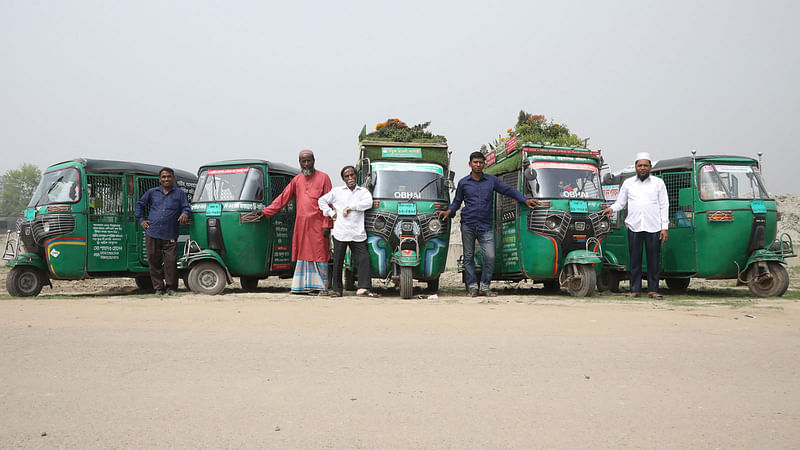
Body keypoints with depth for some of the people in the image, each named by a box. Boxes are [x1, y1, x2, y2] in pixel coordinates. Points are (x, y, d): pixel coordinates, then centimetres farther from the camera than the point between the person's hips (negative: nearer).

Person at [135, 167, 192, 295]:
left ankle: (171, 287, 5)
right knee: (154, 262, 3)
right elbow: (140, 204, 27)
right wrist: (140, 219, 18)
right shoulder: (152, 192, 15)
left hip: (170, 235, -2)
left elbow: (187, 207, 7)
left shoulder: (179, 193, 11)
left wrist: (185, 214, -16)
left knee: (171, 261, -8)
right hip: (152, 233, 2)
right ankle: (158, 288, 13)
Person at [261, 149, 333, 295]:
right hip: (301, 223, 5)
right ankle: (304, 285, 12)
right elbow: (283, 198, 17)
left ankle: (322, 287, 1)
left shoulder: (323, 177, 1)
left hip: (317, 224, -5)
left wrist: (326, 224, -11)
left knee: (319, 254, -3)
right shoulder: (297, 180, 15)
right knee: (303, 254, 6)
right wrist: (265, 212, 12)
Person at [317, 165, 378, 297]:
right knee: (338, 262, 3)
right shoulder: (336, 191, 13)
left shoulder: (363, 191, 12)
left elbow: (368, 203, -8)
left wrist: (351, 207, -11)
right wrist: (330, 213, 10)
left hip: (358, 234, 0)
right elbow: (322, 200, 22)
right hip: (340, 232, 0)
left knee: (364, 259, -9)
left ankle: (363, 288, -10)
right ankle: (336, 289, 12)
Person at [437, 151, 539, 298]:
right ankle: (472, 286, 12)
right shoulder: (463, 182, 10)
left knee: (490, 257, -9)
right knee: (468, 257, 3)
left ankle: (485, 287, 4)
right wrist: (449, 211, 0)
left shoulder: (492, 180, 10)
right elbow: (457, 201, 18)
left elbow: (509, 190, 15)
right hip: (468, 225, 0)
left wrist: (525, 200, 7)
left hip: (486, 226, 0)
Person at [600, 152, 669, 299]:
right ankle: (635, 289, 7)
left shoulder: (658, 183, 11)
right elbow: (620, 202, 19)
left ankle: (653, 289, 8)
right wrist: (612, 209, -4)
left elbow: (664, 206, 9)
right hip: (634, 226, 1)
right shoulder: (628, 183, 15)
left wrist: (665, 227, 1)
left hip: (653, 227, -1)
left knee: (653, 260, 0)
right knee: (635, 259, 1)